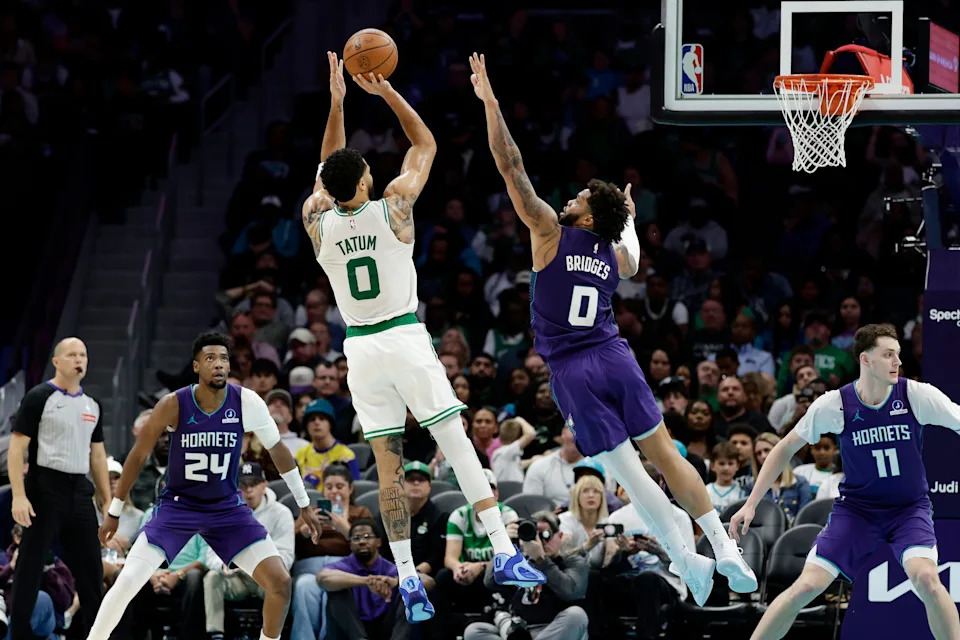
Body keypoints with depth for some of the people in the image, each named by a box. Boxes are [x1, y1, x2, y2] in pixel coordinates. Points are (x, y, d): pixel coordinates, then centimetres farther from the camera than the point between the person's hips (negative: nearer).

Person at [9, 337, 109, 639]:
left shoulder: (92, 405, 14)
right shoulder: (39, 397, -5)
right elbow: (17, 447, -9)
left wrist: (107, 501, 14)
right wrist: (18, 495, -18)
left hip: (80, 491, 6)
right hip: (45, 489, -6)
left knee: (91, 569, 8)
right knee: (29, 569, -3)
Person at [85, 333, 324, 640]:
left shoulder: (247, 402, -14)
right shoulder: (174, 405, -18)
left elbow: (278, 450, 1)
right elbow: (138, 455, -6)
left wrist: (304, 504, 7)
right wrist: (113, 513, -1)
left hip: (227, 508, 2)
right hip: (177, 506, -2)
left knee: (280, 581, -11)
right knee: (127, 582, -15)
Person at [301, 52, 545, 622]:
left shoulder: (318, 223, -2)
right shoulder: (393, 206, -9)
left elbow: (329, 174, 19)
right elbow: (426, 144, 6)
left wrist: (338, 103, 17)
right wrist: (387, 92, 7)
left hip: (361, 350, 3)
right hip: (407, 340, -3)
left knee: (389, 467, 5)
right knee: (459, 446, -1)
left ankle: (407, 577, -1)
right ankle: (506, 556, -7)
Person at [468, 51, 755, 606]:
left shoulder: (551, 232, -4)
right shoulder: (615, 253, 11)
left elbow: (512, 168, -9)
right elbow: (632, 264, 39)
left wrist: (489, 102, -7)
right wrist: (629, 220, 52)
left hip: (572, 370, -4)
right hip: (615, 357, 4)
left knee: (628, 471, -4)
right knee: (665, 454, 10)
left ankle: (687, 562, -9)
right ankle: (726, 551, 4)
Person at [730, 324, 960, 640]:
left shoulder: (917, 395, -15)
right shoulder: (834, 405, -12)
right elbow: (786, 448, 0)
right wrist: (751, 504, -2)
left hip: (909, 507, 0)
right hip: (856, 507, 0)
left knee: (926, 578, -29)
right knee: (806, 587, -10)